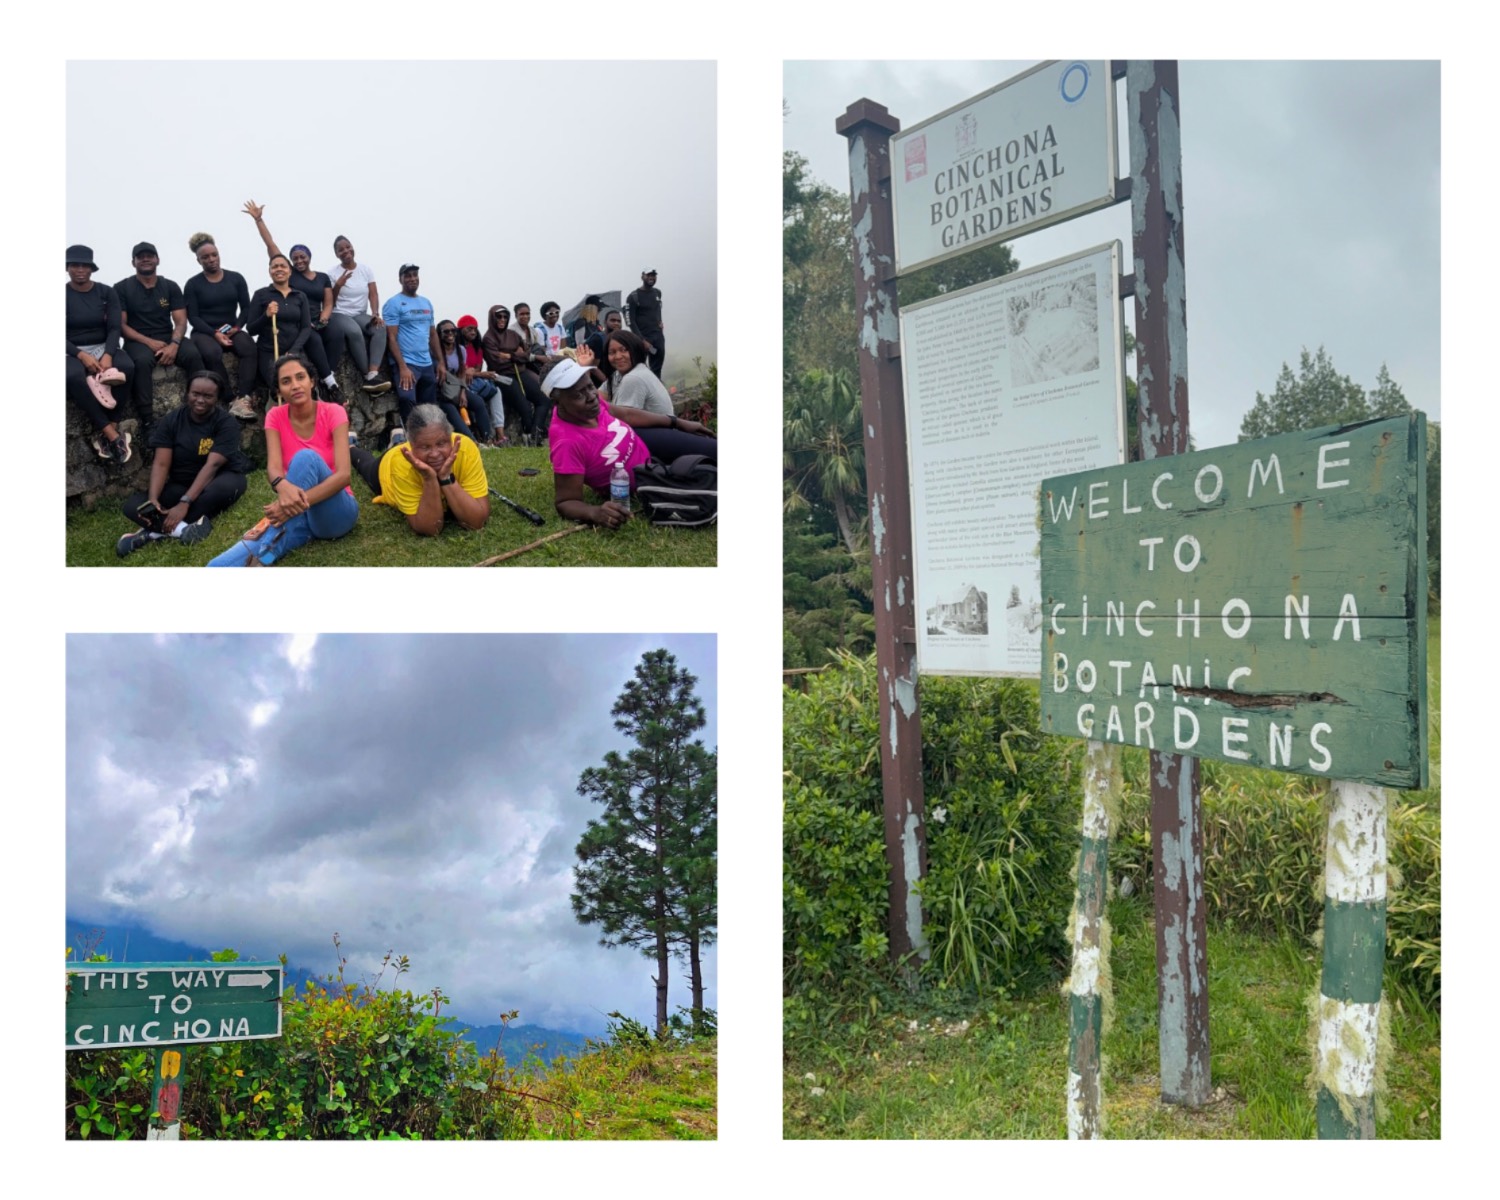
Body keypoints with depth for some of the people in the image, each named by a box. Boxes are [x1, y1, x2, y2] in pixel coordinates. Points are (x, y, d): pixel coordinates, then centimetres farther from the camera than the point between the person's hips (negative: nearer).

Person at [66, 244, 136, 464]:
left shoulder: (107, 293, 6)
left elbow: (114, 329, -2)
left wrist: (108, 355, -22)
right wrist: (82, 355, -23)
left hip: (103, 347, 2)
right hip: (73, 352, -2)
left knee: (127, 366, -33)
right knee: (73, 375, -38)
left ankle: (103, 429, -25)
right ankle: (111, 432, -35)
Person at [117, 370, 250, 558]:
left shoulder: (227, 423, -15)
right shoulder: (170, 421, -5)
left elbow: (212, 465, -26)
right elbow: (161, 464, -13)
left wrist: (185, 503, -37)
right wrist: (152, 499, -32)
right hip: (181, 485, 4)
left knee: (225, 486, -41)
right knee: (131, 505, -18)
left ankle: (157, 530, -32)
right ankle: (182, 528, -42)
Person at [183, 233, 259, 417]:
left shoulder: (236, 278, 10)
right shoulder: (193, 284, 3)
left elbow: (246, 308, 7)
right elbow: (193, 317, -3)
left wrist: (236, 327, -13)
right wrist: (214, 334, -19)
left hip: (232, 330, 2)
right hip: (204, 332, -2)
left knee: (249, 346, -34)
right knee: (212, 352, -38)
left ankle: (241, 400, -44)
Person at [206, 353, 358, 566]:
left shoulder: (333, 413, -10)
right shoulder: (276, 417, 0)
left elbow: (343, 474, -22)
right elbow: (273, 467, -17)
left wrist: (300, 501, -37)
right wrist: (283, 486, -43)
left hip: (336, 512, -1)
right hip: (296, 514, 1)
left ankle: (267, 544, -36)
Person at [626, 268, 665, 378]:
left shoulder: (658, 293, 13)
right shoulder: (633, 297, -6)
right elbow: (631, 322, -9)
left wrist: (660, 323, 12)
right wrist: (642, 340, -16)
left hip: (658, 336, 6)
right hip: (643, 337, -6)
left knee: (656, 371, 6)